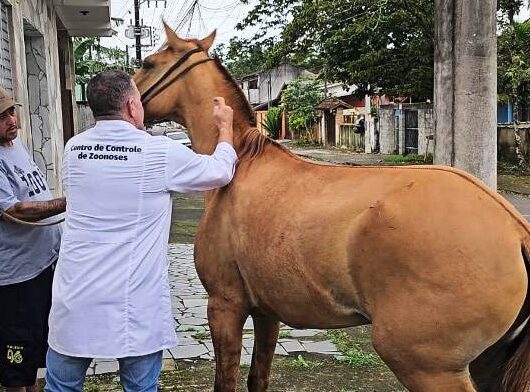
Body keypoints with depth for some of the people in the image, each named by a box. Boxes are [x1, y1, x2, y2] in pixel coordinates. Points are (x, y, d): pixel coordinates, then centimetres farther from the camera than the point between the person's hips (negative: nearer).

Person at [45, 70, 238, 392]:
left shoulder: (73, 148, 2)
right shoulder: (161, 152, -9)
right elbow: (221, 171, 5)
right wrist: (226, 127, 22)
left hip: (75, 302, 4)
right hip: (136, 306, -3)